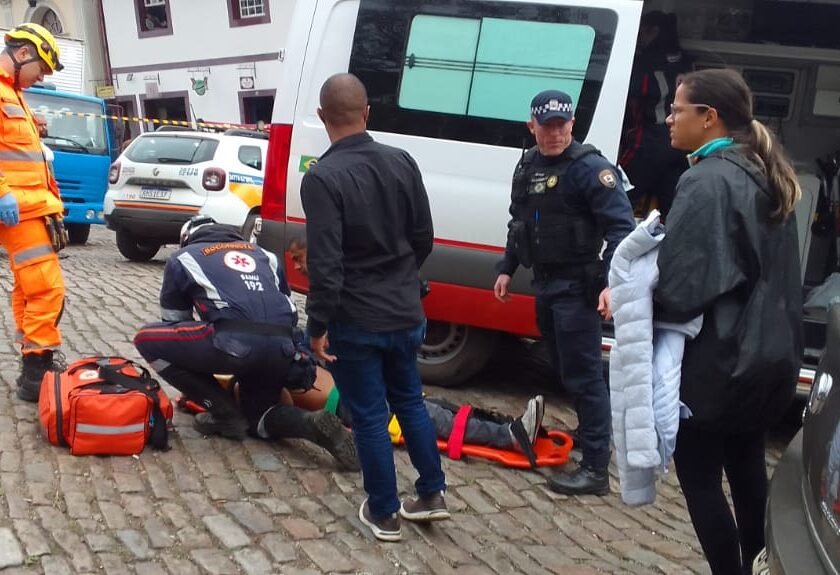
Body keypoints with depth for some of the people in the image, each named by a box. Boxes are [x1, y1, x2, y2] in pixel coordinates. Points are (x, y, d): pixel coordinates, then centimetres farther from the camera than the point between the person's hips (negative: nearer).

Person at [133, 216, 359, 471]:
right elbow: (291, 315, 30)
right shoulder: (262, 254, 31)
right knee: (257, 416, 30)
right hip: (281, 350, 6)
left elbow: (174, 323, 28)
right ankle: (312, 424, -1)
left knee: (147, 340, 13)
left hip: (236, 343, -5)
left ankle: (223, 412, 11)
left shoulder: (183, 258, 22)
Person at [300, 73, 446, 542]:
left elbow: (325, 265, -22)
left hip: (355, 322, -5)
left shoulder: (323, 178, -19)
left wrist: (318, 324, -11)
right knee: (410, 401, 22)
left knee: (369, 418, 8)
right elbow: (424, 239, 7)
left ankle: (384, 514, 22)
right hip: (405, 314, 6)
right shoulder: (402, 162, 0)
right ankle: (432, 495, 31)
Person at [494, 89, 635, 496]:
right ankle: (590, 434, 40)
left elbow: (621, 228, -22)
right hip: (544, 283, 8)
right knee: (566, 369, 20)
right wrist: (507, 269, 19)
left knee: (583, 375, -6)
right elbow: (518, 223, 22)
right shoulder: (528, 166, 11)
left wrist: (613, 282, -32)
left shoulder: (591, 167, -15)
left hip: (577, 286, -8)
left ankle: (596, 469, 0)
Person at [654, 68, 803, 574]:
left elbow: (684, 282, -23)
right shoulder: (766, 176, 9)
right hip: (768, 352, 9)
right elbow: (767, 269, 14)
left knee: (699, 474, 5)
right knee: (746, 463, 23)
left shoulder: (707, 180, -19)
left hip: (718, 357, -9)